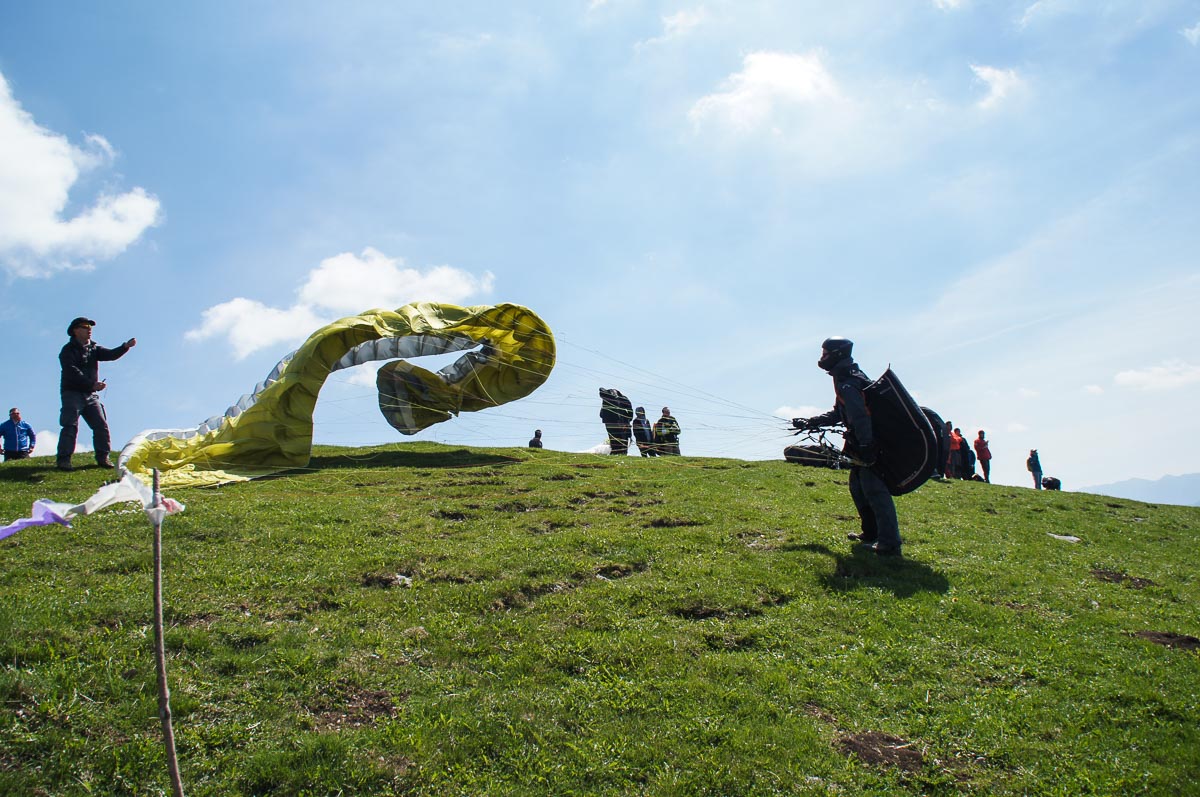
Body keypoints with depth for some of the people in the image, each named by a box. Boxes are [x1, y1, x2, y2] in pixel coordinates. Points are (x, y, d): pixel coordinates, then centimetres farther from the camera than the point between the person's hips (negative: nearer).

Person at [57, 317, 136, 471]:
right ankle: (64, 459, -13)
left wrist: (125, 346, -18)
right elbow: (72, 372, -16)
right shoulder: (68, 351, -3)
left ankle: (102, 457, 5)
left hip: (91, 395, 6)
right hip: (72, 393, -6)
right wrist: (92, 384, -27)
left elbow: (110, 355, 0)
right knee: (70, 426, -13)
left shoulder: (94, 349, 17)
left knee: (101, 425, -1)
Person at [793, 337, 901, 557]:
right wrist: (809, 422, 26)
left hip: (870, 444, -11)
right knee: (857, 486, 18)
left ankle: (889, 544, -12)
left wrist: (865, 445, -31)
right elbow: (837, 414, 27)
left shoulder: (846, 384, -16)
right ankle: (871, 533, 27)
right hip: (866, 444, 11)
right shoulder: (851, 378, 18)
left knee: (875, 491, -12)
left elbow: (860, 416, -26)